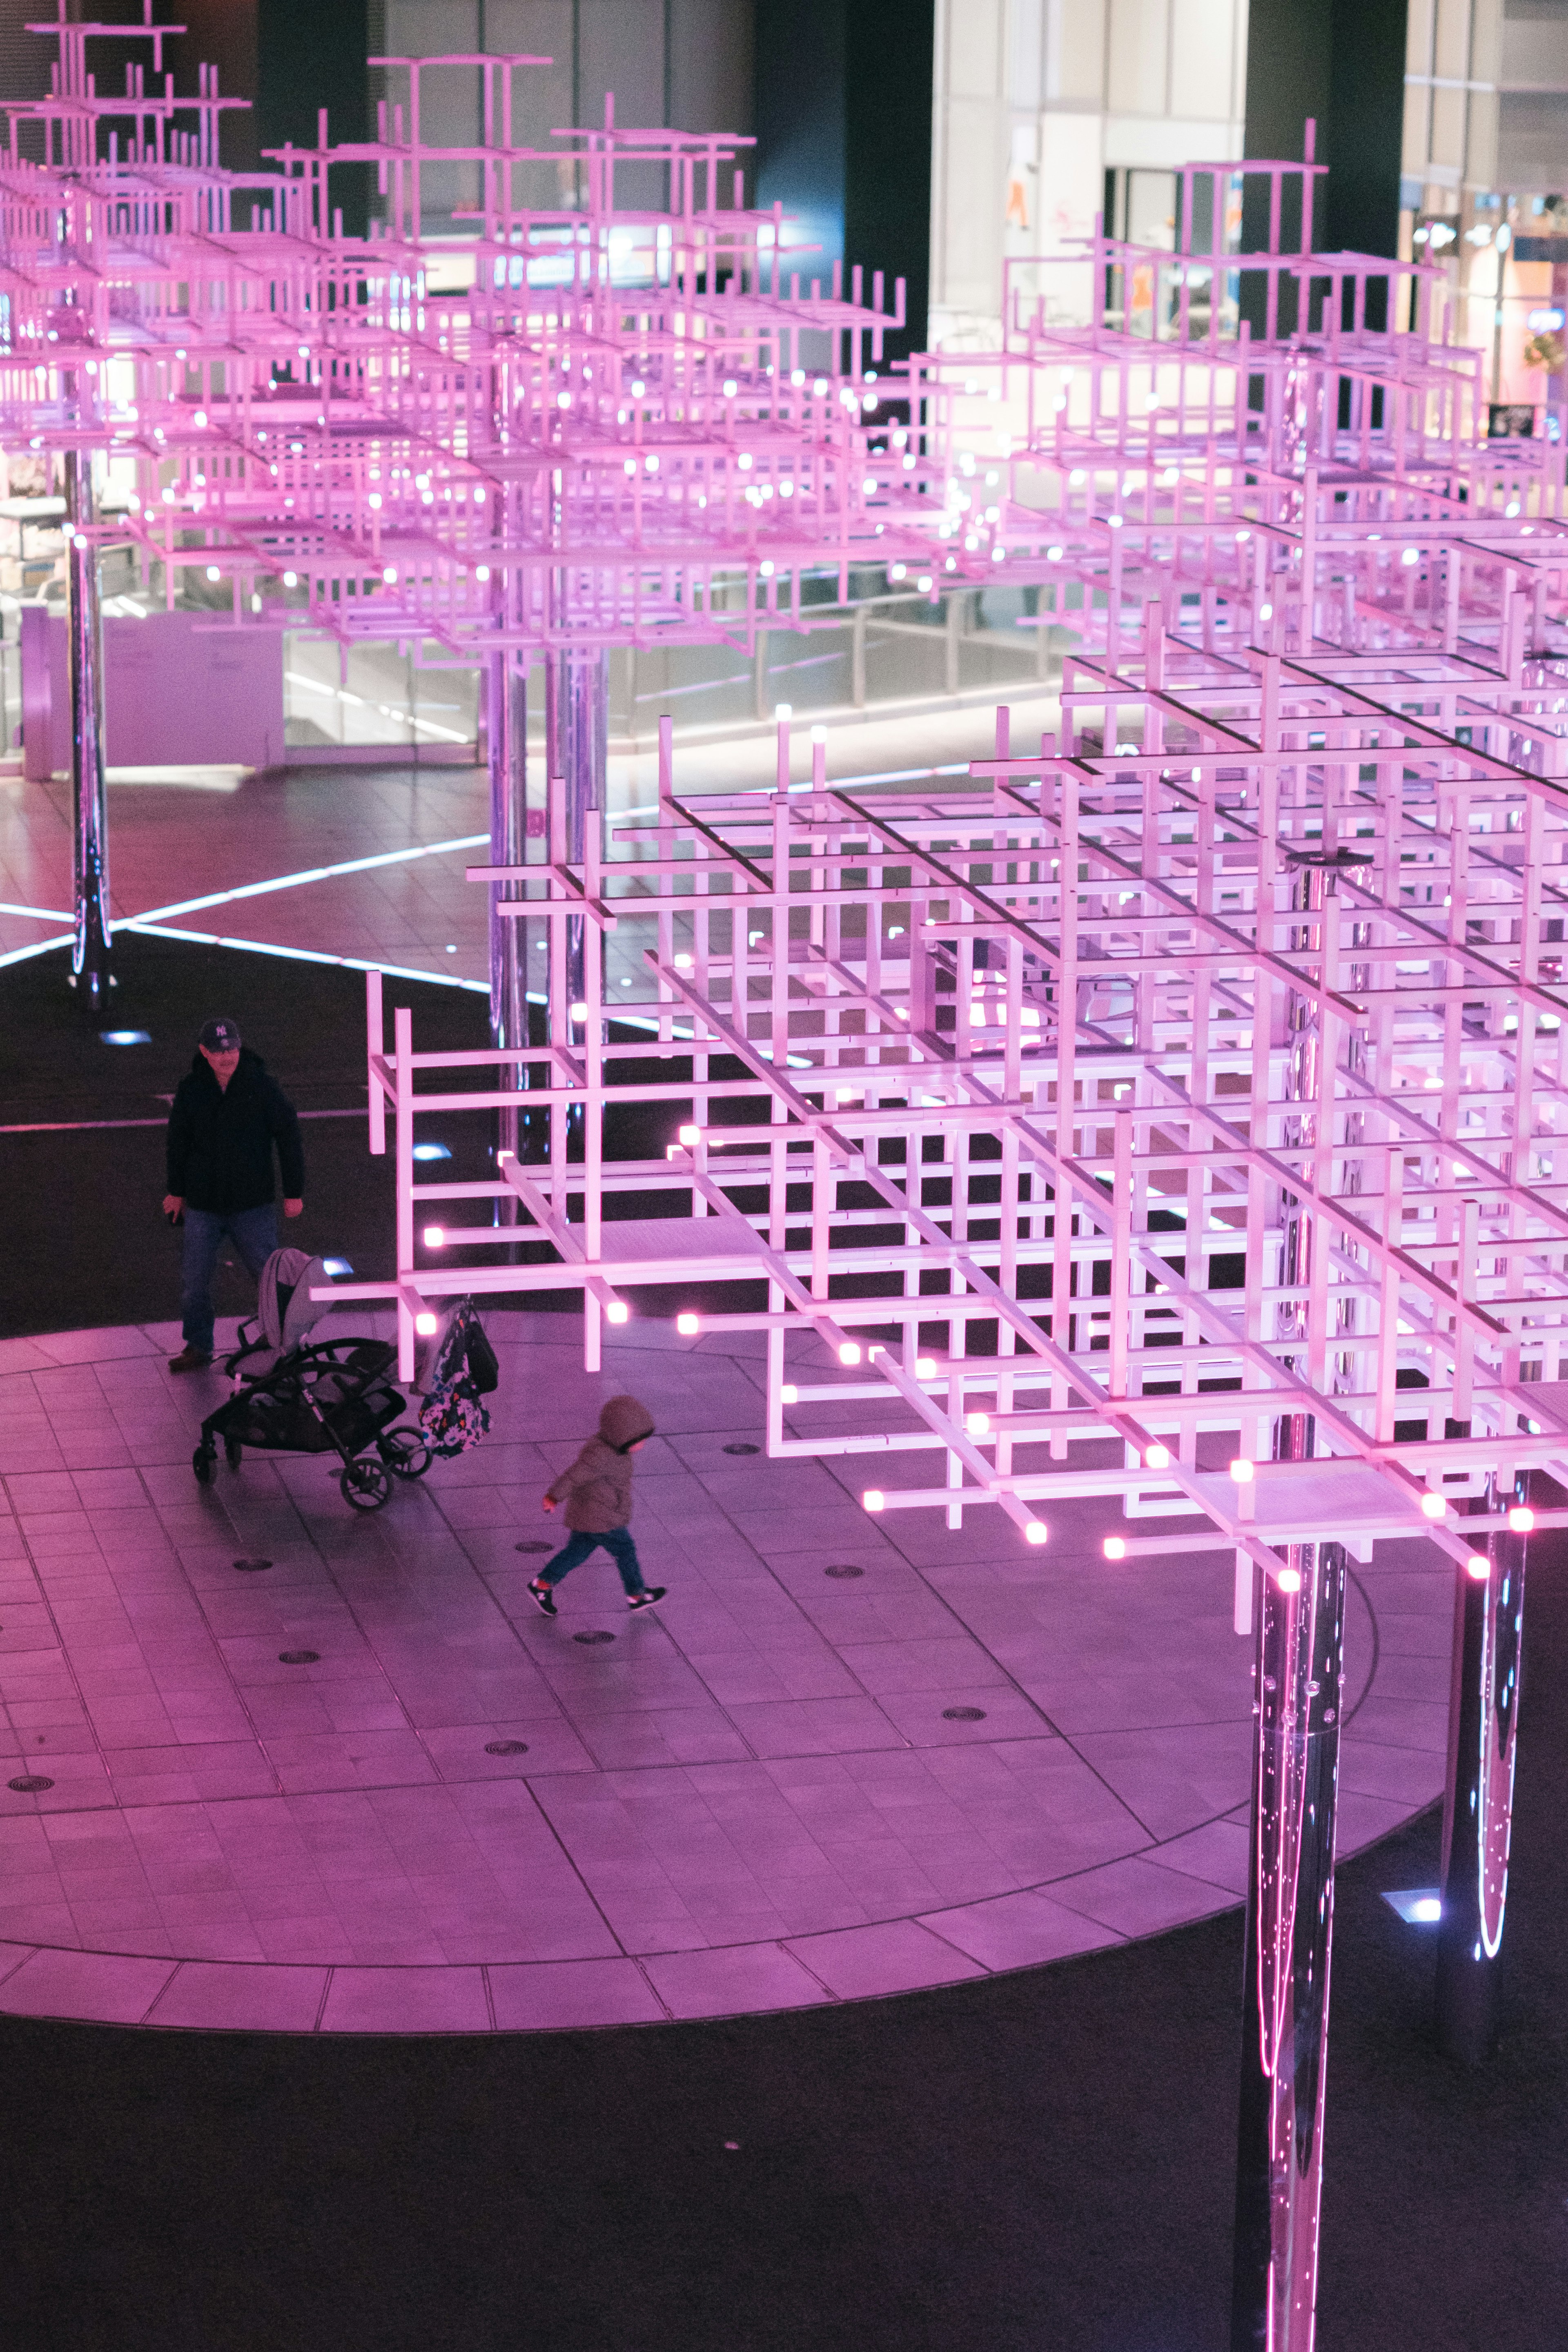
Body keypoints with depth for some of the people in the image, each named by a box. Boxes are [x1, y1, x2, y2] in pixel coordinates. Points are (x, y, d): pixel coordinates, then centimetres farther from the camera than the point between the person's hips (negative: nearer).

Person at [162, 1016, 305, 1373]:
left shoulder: (263, 1087, -9)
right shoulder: (191, 1091, -2)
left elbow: (289, 1138, -1)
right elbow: (178, 1141, 12)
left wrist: (294, 1192, 0)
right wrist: (176, 1191, 17)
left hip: (253, 1204, -2)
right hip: (203, 1205, 2)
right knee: (195, 1278, 4)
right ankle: (198, 1347, 21)